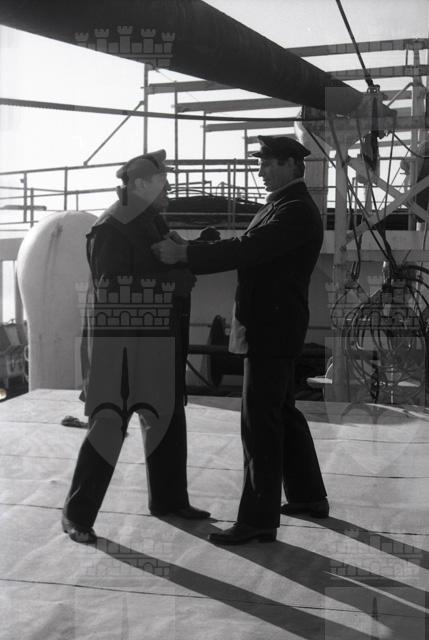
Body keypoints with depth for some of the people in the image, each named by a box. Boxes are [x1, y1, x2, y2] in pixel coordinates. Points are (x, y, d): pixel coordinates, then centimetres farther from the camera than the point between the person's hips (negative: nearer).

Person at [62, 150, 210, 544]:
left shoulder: (154, 224, 13)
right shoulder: (109, 230, -13)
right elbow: (112, 290, -22)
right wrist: (171, 280, -21)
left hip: (157, 340, 9)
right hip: (119, 340, -9)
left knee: (166, 419, 15)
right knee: (109, 423, -7)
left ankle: (168, 498, 31)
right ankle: (77, 513, 5)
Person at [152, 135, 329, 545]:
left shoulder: (296, 211, -17)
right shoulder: (283, 205, 14)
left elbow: (248, 249, -26)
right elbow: (251, 252, 14)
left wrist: (184, 254, -25)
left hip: (272, 329, -10)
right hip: (269, 326, 10)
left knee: (260, 423, -6)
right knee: (282, 413, 19)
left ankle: (259, 519, 2)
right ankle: (308, 496, 32)